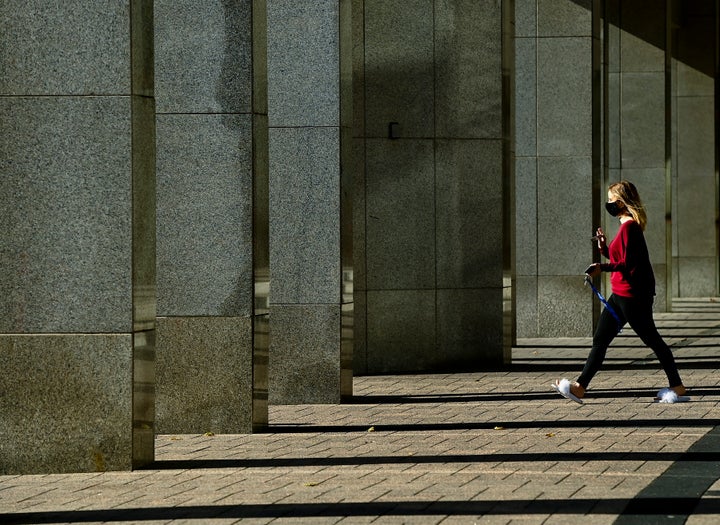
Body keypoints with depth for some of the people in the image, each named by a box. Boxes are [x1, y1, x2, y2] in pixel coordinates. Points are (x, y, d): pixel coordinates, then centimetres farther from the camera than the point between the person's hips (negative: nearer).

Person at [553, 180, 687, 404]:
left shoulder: (629, 226, -16)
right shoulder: (628, 226, 15)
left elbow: (629, 264, -23)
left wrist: (603, 267, -28)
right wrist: (604, 249, 10)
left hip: (632, 296, -10)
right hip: (621, 295, 11)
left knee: (651, 339, -1)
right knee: (600, 339, 7)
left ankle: (677, 388, 8)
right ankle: (580, 387, 7)